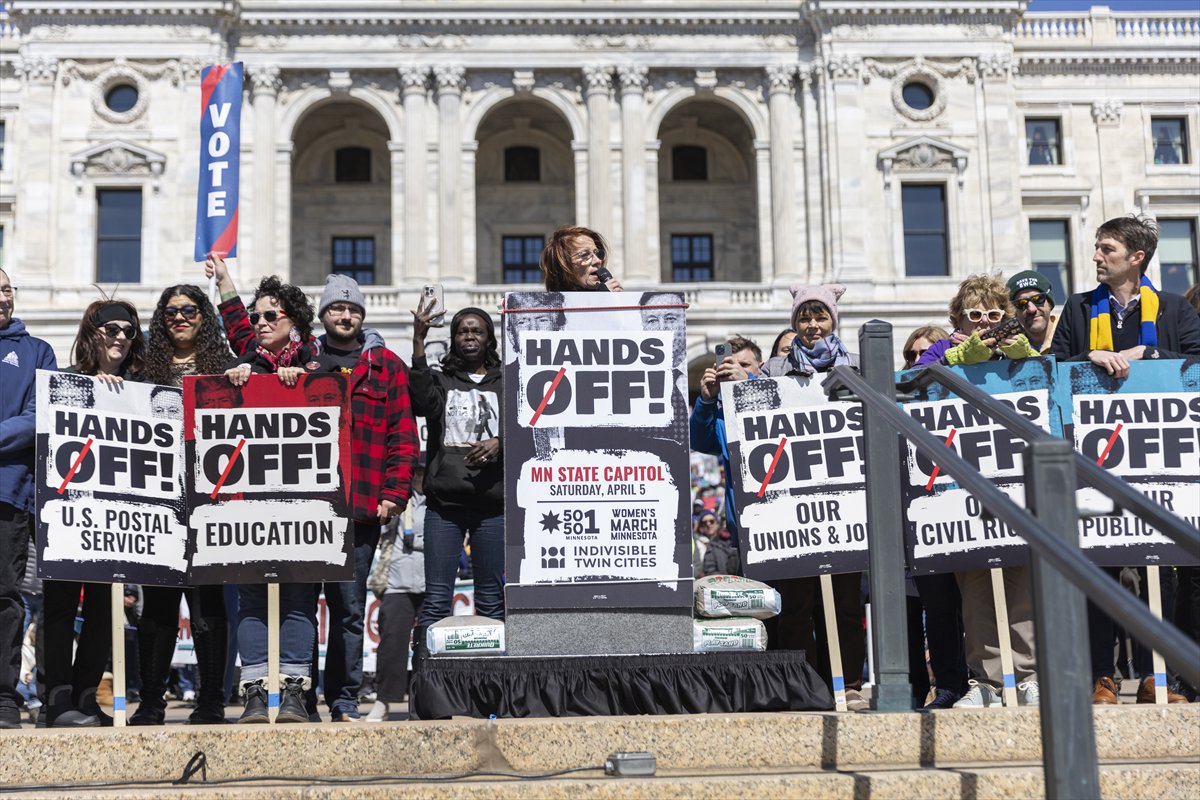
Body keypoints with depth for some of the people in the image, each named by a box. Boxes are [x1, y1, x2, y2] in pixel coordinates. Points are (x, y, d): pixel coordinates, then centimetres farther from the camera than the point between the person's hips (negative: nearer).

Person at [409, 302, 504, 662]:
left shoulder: (506, 385, 16)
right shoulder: (440, 381, 13)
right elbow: (424, 398, -11)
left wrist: (500, 442, -15)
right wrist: (418, 341, -21)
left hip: (492, 503, 1)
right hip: (444, 501, -1)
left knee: (492, 599, 3)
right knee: (437, 598, -3)